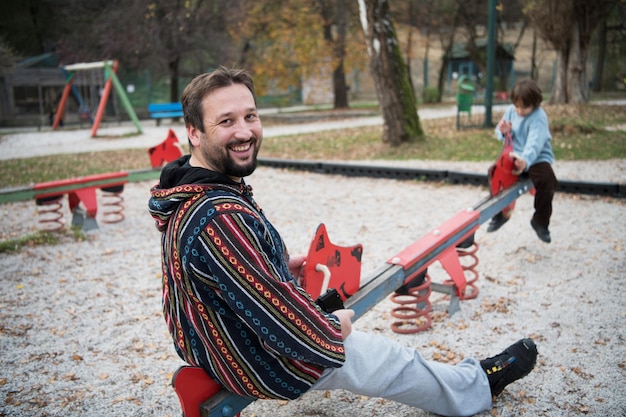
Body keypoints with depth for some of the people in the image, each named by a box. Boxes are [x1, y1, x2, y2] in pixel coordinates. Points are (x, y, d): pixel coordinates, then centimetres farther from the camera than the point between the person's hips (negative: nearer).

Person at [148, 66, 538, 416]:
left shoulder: (187, 185, -6)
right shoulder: (220, 219, -38)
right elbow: (281, 321, -32)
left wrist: (279, 265, 8)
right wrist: (332, 330, -13)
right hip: (262, 365, -9)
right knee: (400, 363, 12)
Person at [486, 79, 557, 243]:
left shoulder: (539, 117, -18)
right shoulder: (510, 111, 1)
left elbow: (535, 143, -32)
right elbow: (500, 133, 9)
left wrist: (525, 160, -50)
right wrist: (503, 132, -17)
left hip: (536, 158, -5)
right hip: (514, 156, 5)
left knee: (547, 180, -29)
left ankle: (540, 222, -8)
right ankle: (499, 213, 7)